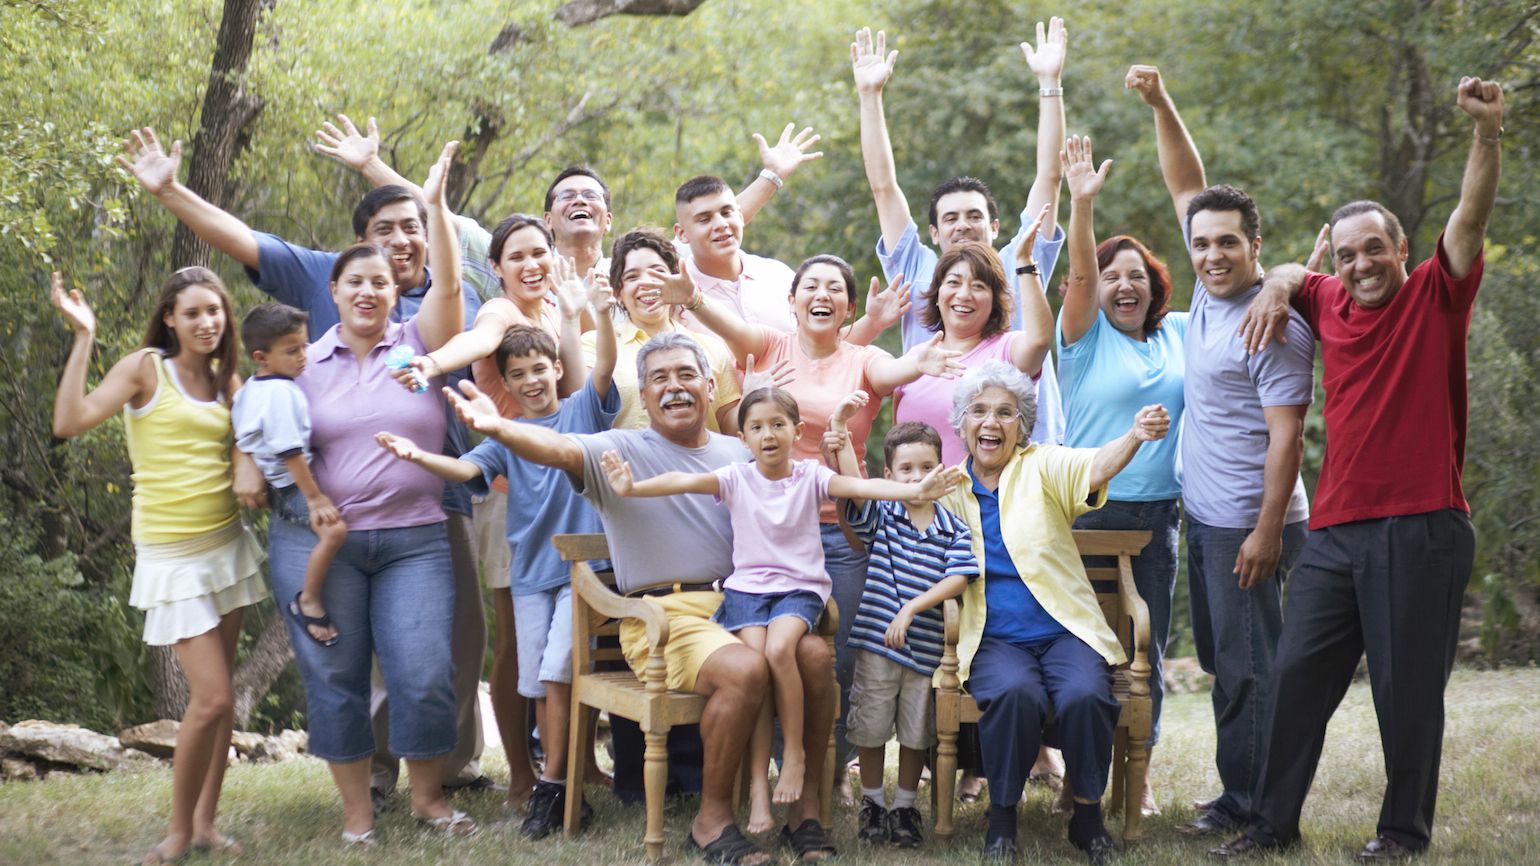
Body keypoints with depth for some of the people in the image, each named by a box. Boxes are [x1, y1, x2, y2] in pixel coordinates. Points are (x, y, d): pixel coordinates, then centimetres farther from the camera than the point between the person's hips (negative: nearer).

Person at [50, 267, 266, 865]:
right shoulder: (145, 367, -7)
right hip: (173, 554, -6)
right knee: (212, 699, -9)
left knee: (219, 693, 8)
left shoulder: (225, 380, 9)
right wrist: (83, 337, -19)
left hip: (227, 541, 6)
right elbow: (68, 422, -18)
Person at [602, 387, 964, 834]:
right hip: (748, 585, 1)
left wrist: (915, 491, -31)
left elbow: (860, 486, -14)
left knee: (779, 649, -30)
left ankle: (794, 752, -10)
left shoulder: (811, 475, 2)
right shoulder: (736, 478, 4)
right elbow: (684, 481, -11)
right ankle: (758, 788, -18)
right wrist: (633, 487, -29)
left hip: (800, 587, -1)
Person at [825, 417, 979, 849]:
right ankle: (872, 802, 27)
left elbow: (957, 579, -10)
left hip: (925, 647, 0)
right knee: (871, 727, 9)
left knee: (916, 733, 10)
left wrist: (912, 608, -19)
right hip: (875, 641, 0)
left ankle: (904, 806, 27)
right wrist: (841, 436, -27)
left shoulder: (954, 530, 1)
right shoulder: (881, 516, 0)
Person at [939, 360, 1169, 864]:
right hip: (992, 640, 0)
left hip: (1064, 633, 0)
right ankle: (1002, 817, -11)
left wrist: (1135, 437, -38)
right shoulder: (947, 491, 12)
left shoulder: (1041, 467, 6)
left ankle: (1088, 814, -5)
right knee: (1015, 693, -33)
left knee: (1085, 695, -30)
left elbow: (1095, 467, -15)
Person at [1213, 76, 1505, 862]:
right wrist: (1275, 288, 8)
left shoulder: (1436, 297, -1)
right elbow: (1292, 274, 30)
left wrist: (1487, 132, -26)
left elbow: (1472, 212, -14)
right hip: (1336, 527, 5)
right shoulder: (1332, 304, 10)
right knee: (1297, 673, 7)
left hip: (1421, 529, -5)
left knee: (1407, 686, 3)